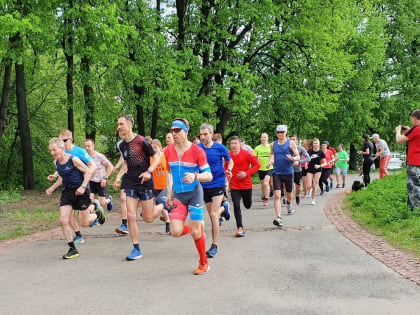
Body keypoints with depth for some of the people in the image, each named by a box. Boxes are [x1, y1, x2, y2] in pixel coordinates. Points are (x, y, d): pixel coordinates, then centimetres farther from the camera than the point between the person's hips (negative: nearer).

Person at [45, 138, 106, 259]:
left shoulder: (73, 159, -15)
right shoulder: (56, 162, 5)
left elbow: (88, 172, -12)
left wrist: (83, 187, -21)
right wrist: (52, 188, 13)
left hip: (80, 192, -6)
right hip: (67, 192, 6)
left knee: (84, 223, 0)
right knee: (63, 221, -6)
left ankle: (95, 208, 33)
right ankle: (72, 249, 6)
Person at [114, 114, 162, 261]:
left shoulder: (141, 141, -12)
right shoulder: (122, 145, 7)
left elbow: (157, 157, -6)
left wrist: (148, 172, -20)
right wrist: (118, 177, 10)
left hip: (145, 183, -5)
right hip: (130, 183, 5)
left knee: (148, 218, 1)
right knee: (131, 215, -4)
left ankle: (164, 205, 33)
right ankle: (136, 249, 6)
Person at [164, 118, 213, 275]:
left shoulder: (197, 151, -11)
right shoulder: (168, 151, 3)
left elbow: (209, 175, -13)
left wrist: (195, 176, -33)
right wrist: (168, 193, 13)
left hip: (194, 193, -4)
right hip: (178, 195, 4)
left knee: (195, 233, -5)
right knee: (176, 232, -10)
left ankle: (204, 263, 20)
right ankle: (199, 228, 23)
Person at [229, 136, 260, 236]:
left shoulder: (246, 154, -9)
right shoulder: (228, 155, 0)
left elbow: (257, 165, -6)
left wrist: (247, 173, -16)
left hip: (247, 185, -1)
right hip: (234, 186, 1)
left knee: (248, 205, 14)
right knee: (236, 207, -8)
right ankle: (240, 228, -4)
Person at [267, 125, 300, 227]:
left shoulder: (291, 143, -2)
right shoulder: (273, 144, 7)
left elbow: (298, 157, -3)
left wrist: (292, 158, -25)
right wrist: (270, 161, 3)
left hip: (288, 172, -1)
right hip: (276, 173, 1)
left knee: (289, 193, 17)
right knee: (277, 195, -13)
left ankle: (289, 204, 53)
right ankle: (278, 218, -18)